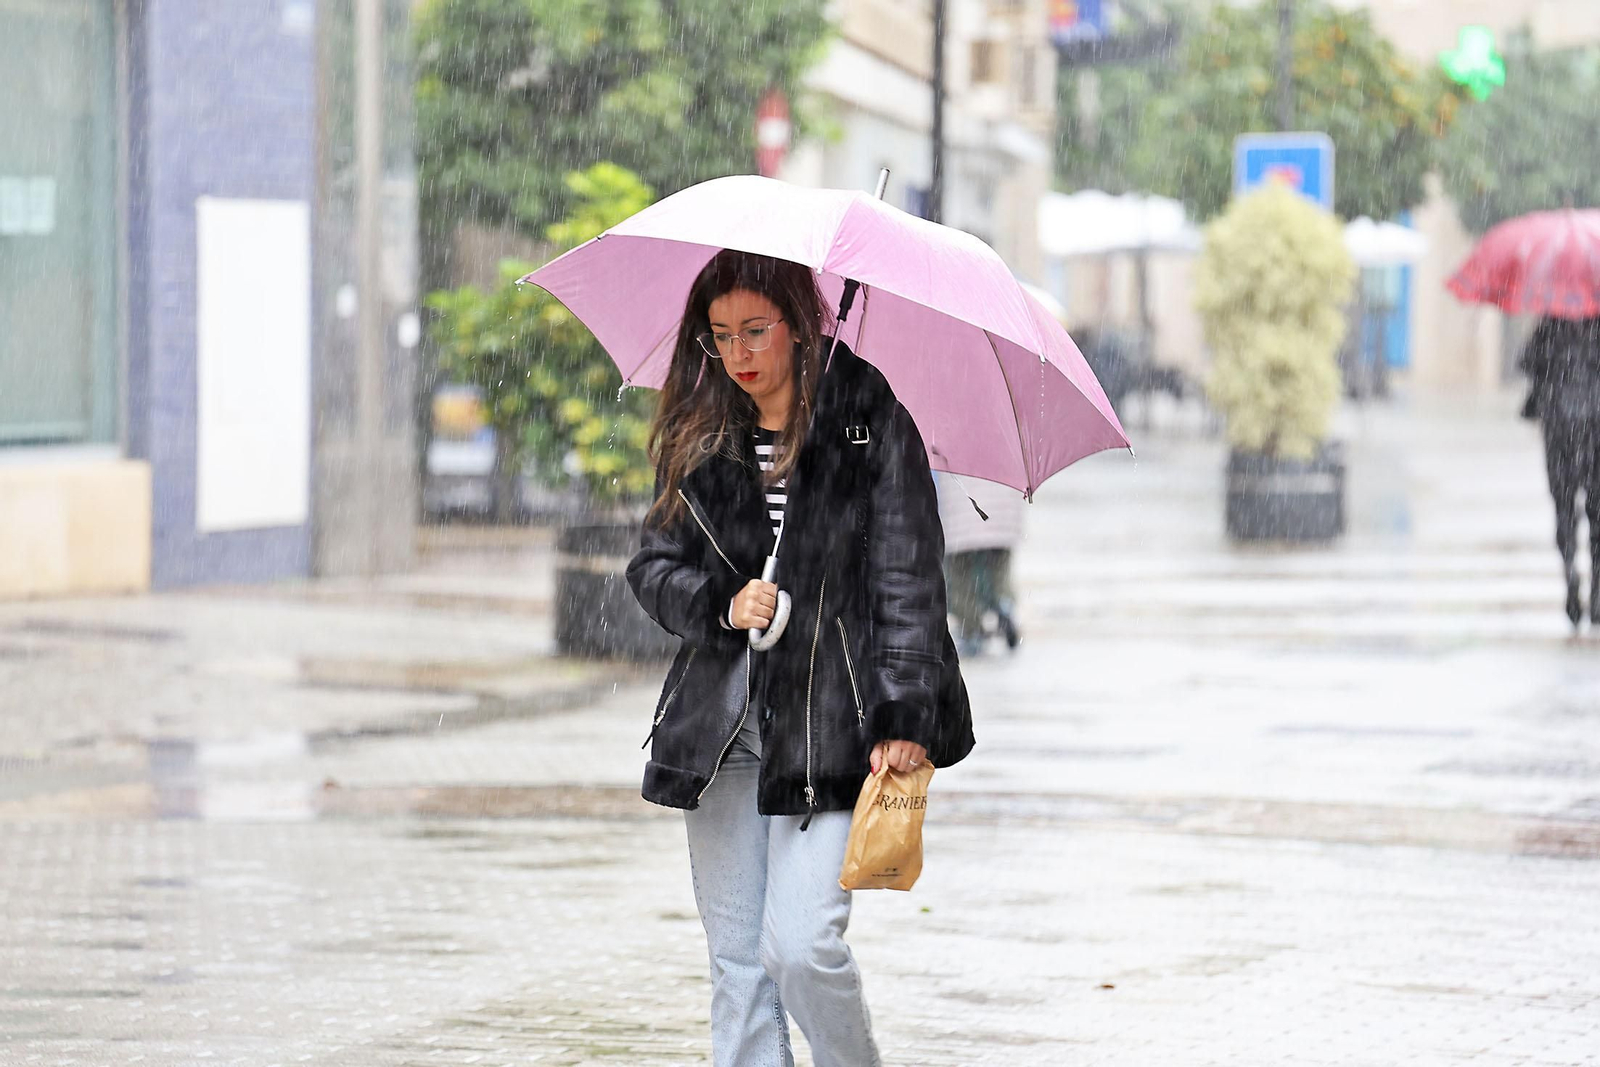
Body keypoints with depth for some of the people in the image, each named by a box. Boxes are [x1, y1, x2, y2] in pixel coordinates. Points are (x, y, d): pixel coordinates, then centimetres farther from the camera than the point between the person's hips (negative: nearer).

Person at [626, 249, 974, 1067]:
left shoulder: (871, 425, -2)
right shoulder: (697, 439, 9)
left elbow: (908, 580, -4)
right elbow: (652, 566, 12)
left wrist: (903, 717, -12)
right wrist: (721, 604, -9)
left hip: (831, 725, -4)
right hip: (721, 723, 4)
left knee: (802, 945, -14)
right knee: (736, 961, 5)